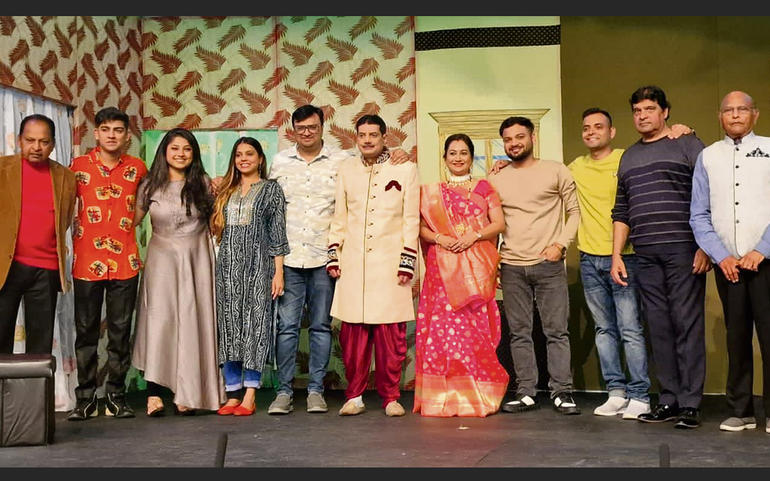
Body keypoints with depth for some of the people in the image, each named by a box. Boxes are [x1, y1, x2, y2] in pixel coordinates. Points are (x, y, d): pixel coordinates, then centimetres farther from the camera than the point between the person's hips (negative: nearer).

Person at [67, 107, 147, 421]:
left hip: (125, 263, 1)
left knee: (120, 332, 5)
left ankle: (116, 397, 15)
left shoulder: (137, 168, 6)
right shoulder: (78, 166, 3)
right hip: (87, 262, -1)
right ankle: (85, 399, 14)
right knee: (86, 332, 5)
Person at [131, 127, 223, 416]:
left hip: (196, 260, 1)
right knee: (159, 321, -9)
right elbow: (133, 219, 9)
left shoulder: (203, 184, 5)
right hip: (162, 260, 0)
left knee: (192, 323, 0)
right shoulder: (150, 185, 4)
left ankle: (186, 395, 7)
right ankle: (154, 393, -9)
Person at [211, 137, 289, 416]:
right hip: (228, 266, 4)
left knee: (255, 325, -5)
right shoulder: (226, 191, 17)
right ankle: (232, 394, 6)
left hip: (257, 266, -4)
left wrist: (278, 272, -5)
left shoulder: (271, 189, 6)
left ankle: (249, 396, -4)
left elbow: (277, 233, 1)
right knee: (229, 327, 1)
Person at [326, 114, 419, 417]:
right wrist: (333, 257, 9)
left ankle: (390, 397, 9)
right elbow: (339, 217, 15)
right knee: (352, 333, 2)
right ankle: (354, 396, 13)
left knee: (391, 334, -2)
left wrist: (407, 262, -3)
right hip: (352, 264, 2)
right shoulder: (347, 169, 14)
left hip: (390, 264, -2)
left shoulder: (405, 169, 6)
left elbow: (411, 220, 3)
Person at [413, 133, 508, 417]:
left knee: (475, 327, -6)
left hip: (477, 268, -1)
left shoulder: (484, 187, 13)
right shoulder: (431, 192, 16)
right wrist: (439, 239, -10)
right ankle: (444, 396, -2)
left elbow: (499, 224, 5)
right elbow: (421, 227, 9)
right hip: (443, 268, 1)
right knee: (442, 326, -7)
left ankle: (477, 395, 0)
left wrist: (473, 236, -10)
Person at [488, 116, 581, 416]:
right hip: (511, 267, 3)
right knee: (519, 333, 5)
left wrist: (560, 244, -8)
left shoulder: (556, 171, 5)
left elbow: (574, 212, 5)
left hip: (548, 264, -3)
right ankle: (526, 392, 10)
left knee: (556, 331, -2)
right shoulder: (496, 180, 13)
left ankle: (561, 392, 4)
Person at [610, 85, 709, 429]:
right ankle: (669, 401, 10)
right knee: (659, 329, 5)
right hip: (646, 256, 5)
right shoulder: (629, 157, 20)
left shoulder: (687, 145, 4)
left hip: (683, 251, -5)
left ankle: (690, 404, -1)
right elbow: (621, 212, 20)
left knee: (688, 326, -5)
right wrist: (616, 255, 13)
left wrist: (705, 246, -11)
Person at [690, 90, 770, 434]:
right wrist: (721, 256, -2)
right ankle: (740, 411, 14)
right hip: (727, 264, 2)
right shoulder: (708, 156, 12)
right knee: (736, 338, 7)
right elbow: (699, 215, 9)